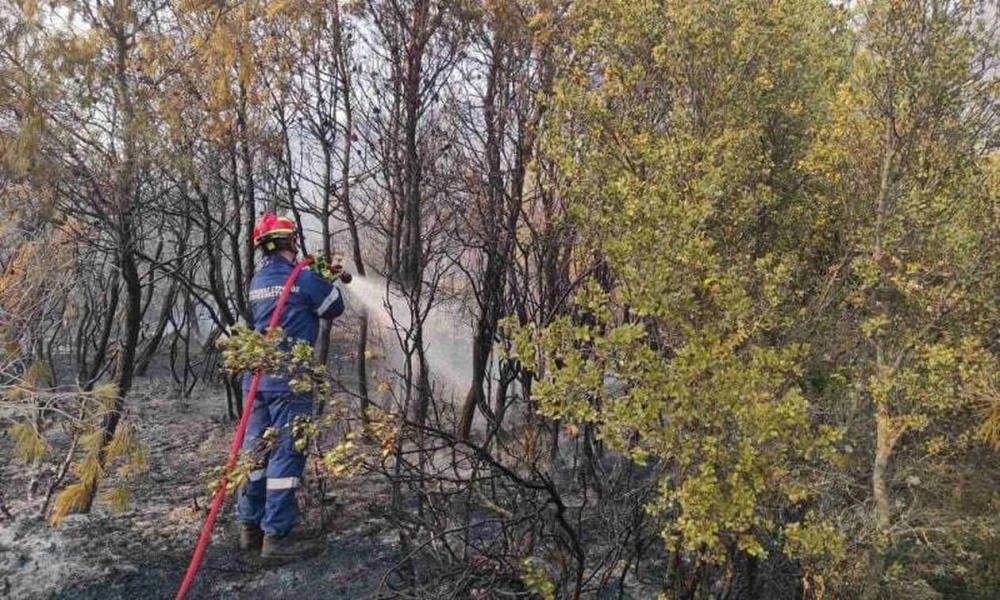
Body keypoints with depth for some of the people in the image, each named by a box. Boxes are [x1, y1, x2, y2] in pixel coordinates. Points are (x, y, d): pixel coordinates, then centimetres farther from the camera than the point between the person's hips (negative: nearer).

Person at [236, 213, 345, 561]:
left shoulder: (257, 281, 11)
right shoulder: (304, 278, -9)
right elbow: (333, 308, 4)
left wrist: (320, 279, 27)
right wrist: (331, 282, 23)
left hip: (256, 376, 7)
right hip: (289, 378, -7)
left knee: (256, 449, 12)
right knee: (286, 453, -4)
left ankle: (250, 527, 20)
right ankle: (276, 536, -2)